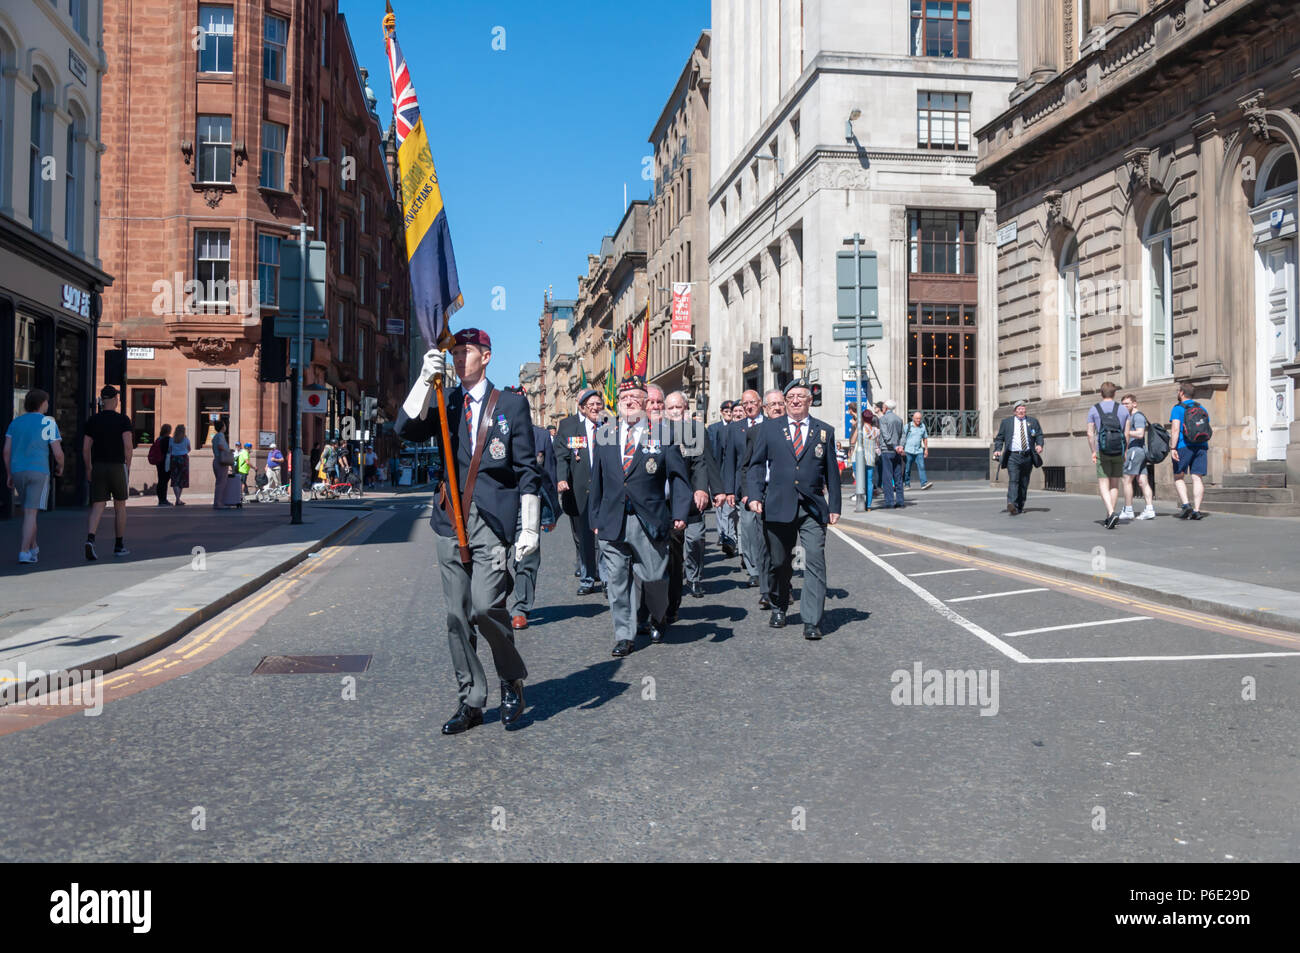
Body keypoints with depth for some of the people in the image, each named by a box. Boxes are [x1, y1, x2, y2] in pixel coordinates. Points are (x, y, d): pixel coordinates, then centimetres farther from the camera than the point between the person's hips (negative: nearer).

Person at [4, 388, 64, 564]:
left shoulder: (15, 422, 10)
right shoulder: (48, 423, -4)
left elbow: (6, 451, 6)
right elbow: (58, 452, -7)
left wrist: (9, 475, 13)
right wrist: (60, 466, 13)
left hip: (18, 471, 5)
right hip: (39, 472, -5)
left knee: (29, 511, 20)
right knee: (31, 513, -7)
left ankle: (33, 547, 28)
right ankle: (24, 553, -14)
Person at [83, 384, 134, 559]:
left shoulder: (92, 420, 5)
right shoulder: (123, 420, -5)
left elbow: (85, 448, 5)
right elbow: (128, 446, -13)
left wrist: (88, 469, 16)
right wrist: (128, 468, -3)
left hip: (98, 467, 2)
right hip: (117, 466, -2)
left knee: (97, 507, 0)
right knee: (120, 506, 13)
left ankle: (90, 540, -25)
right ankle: (119, 546, 19)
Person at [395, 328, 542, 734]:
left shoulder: (511, 404, 6)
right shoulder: (447, 404, 14)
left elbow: (527, 469, 3)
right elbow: (406, 429, -3)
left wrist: (530, 527, -3)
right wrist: (425, 379, -11)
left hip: (491, 521, -4)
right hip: (451, 520, 4)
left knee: (485, 607, -16)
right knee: (457, 616, 7)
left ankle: (512, 679, 9)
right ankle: (470, 701, 18)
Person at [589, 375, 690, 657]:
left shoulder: (662, 434, 2)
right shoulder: (605, 436, 11)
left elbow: (677, 476, 0)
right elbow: (597, 480, 15)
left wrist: (680, 512, -10)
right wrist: (595, 518, 12)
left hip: (649, 522, -3)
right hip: (612, 522, 3)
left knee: (654, 577, 4)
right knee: (617, 581, 4)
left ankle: (659, 618, 34)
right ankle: (624, 636, 16)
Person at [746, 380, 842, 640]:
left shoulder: (824, 431, 8)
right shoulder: (769, 428, 7)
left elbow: (831, 471, 10)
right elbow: (756, 464, 7)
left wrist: (834, 507, 6)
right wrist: (754, 495, -6)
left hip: (813, 509, 0)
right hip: (778, 507, 1)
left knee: (815, 563, -9)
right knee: (780, 563, 11)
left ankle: (812, 622, -5)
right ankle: (779, 609, 32)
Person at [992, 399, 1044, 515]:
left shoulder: (1033, 421, 13)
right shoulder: (1006, 422, 9)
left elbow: (1039, 435, 10)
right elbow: (999, 438, 9)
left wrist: (1039, 445, -11)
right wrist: (997, 450, -7)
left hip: (1027, 457, 3)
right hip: (1013, 456, -3)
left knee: (1024, 483, 8)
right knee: (1013, 480, -17)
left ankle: (1020, 506, 19)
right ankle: (1011, 504, -30)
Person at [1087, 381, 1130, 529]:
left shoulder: (1094, 409, 1)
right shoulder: (1123, 409, 5)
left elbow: (1090, 433, -2)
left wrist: (1093, 452, 5)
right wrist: (1126, 450, 12)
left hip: (1102, 451, -2)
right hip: (1119, 451, 2)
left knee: (1103, 485, -1)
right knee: (1115, 485, 12)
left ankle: (1111, 513, -21)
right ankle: (1110, 516, 16)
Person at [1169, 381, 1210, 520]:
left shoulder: (1178, 408, -3)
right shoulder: (1202, 409, 15)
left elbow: (1175, 428, -14)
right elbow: (1207, 430, 17)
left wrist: (1173, 448, -17)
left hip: (1183, 446, -5)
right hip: (1201, 446, 5)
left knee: (1179, 477, 7)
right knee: (1197, 478, 1)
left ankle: (1186, 504, -10)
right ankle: (1196, 510, -3)